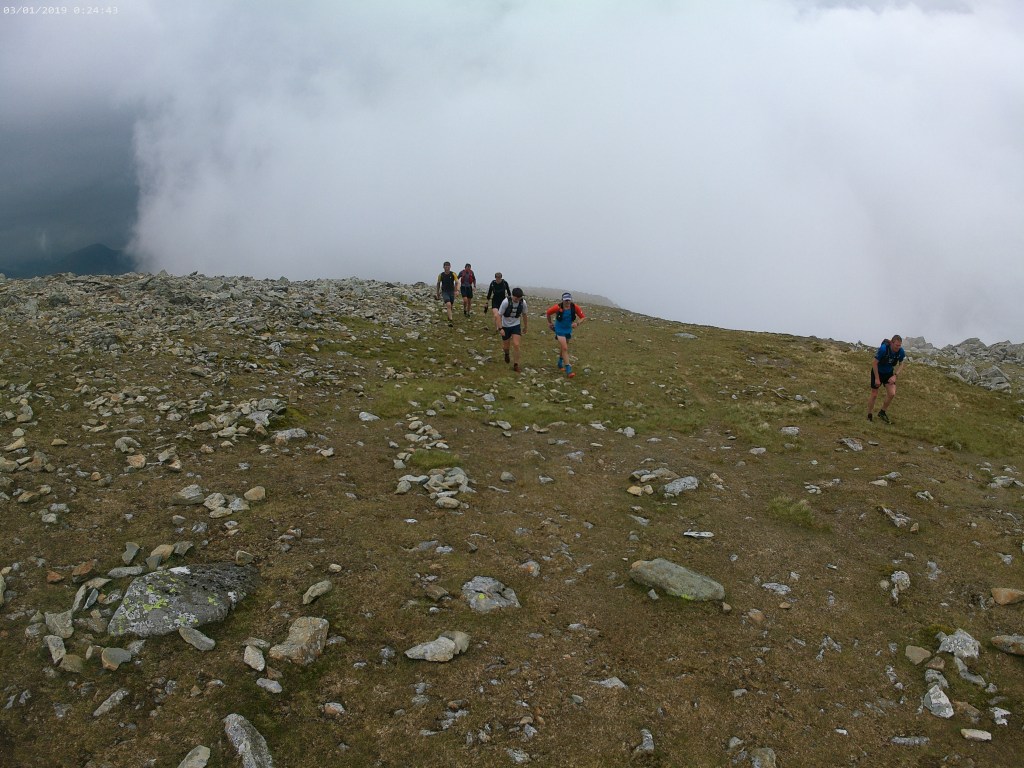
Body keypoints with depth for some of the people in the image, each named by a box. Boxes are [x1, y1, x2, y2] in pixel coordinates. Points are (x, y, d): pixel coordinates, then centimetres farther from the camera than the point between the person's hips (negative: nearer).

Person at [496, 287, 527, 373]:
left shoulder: (523, 302, -13)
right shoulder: (506, 302, -24)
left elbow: (524, 314, 6)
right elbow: (499, 315, -18)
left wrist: (525, 326, 16)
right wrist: (500, 328, -25)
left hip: (516, 325, 1)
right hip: (505, 326, -1)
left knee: (516, 345, -12)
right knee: (505, 346, 11)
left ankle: (515, 365, 0)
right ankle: (506, 353, 49)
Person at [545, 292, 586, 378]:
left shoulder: (575, 307, -16)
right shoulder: (558, 307, -22)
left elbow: (583, 317, -9)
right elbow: (548, 313, -4)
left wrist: (577, 323, -27)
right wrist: (550, 323, 7)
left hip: (568, 330, 4)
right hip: (560, 330, -4)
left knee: (562, 348, 23)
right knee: (564, 348, -13)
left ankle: (560, 363, 48)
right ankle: (568, 370, -14)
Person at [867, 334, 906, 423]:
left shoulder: (901, 352, -16)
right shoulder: (883, 349, -30)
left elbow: (901, 365, 2)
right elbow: (874, 363, -20)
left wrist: (895, 375, -13)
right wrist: (877, 378, -17)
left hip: (889, 373, 4)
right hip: (877, 372, -4)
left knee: (892, 394, -10)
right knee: (874, 395, 1)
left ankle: (882, 412, 11)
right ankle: (869, 415, 16)